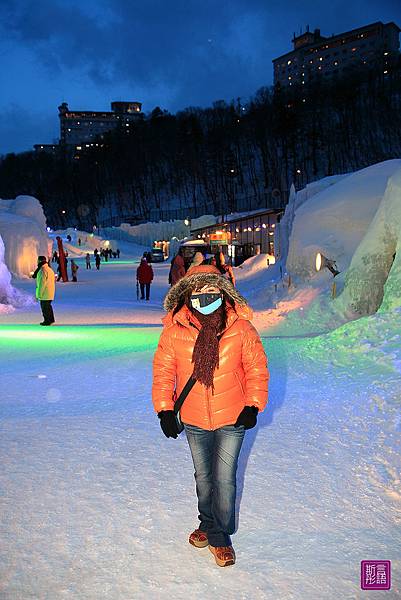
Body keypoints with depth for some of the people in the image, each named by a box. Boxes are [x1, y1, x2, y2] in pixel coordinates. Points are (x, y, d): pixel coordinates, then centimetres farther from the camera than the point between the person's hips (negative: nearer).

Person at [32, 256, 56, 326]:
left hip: (45, 293, -10)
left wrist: (39, 294, -18)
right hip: (50, 293, 10)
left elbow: (42, 283, -21)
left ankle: (47, 321, 3)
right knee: (48, 306, 19)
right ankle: (51, 319, 27)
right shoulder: (50, 269, 13)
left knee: (45, 307, -1)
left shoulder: (43, 270, -17)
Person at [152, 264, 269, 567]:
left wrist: (253, 405, -9)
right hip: (194, 420, 2)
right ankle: (207, 522, 43)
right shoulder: (174, 330, -11)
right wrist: (165, 409, -6)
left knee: (224, 479, 3)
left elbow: (257, 368, -3)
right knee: (203, 476, 20)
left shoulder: (241, 328, -12)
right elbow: (163, 371, -2)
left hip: (232, 419, -2)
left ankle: (220, 535, 24)